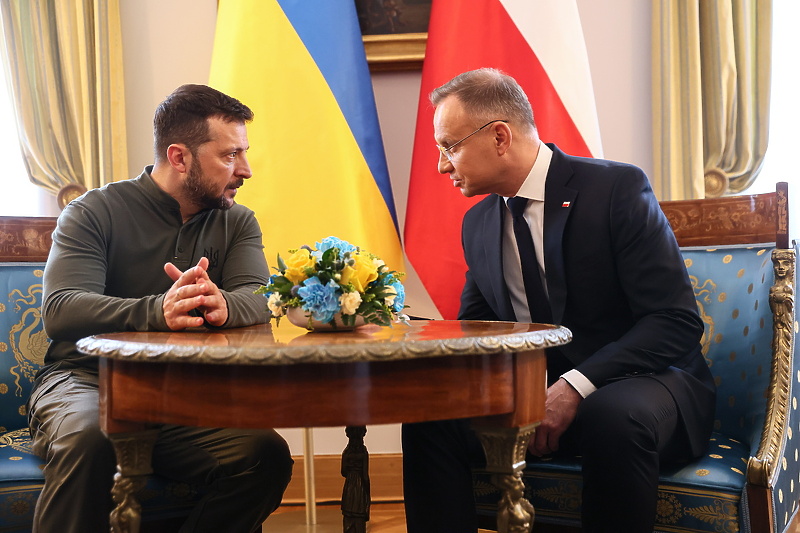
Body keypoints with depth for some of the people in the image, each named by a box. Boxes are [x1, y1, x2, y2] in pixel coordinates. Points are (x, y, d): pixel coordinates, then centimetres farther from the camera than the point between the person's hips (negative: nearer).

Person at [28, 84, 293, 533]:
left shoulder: (237, 221, 10)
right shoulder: (95, 213, -1)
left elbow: (259, 300, -7)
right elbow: (60, 309, -17)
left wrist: (222, 305, -33)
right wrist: (157, 311, -36)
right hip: (87, 378, -3)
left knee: (267, 456, -24)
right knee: (87, 440, -37)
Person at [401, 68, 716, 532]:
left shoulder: (617, 189, -12)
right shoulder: (477, 224, 7)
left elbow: (677, 320, -17)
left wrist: (576, 387, -27)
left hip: (642, 381, -4)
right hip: (535, 391, 5)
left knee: (615, 417, -37)